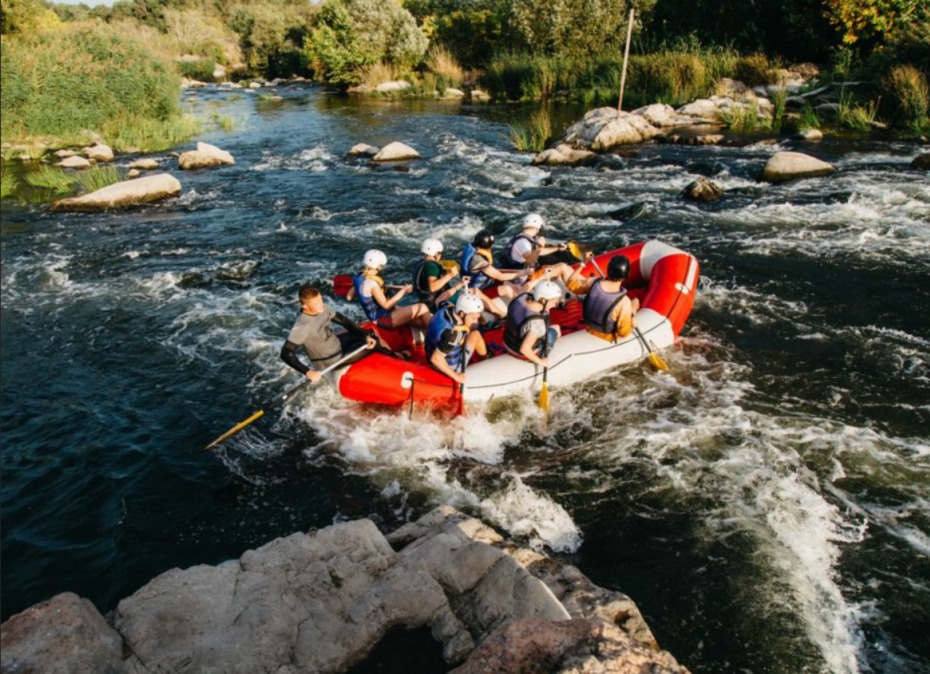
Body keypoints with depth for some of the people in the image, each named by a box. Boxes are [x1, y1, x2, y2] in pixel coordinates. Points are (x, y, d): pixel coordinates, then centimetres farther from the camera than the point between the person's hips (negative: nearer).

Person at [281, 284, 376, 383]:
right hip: (331, 363, -7)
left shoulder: (322, 308, -12)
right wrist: (307, 372, -36)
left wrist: (366, 336, -10)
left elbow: (344, 321, -2)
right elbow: (286, 354, -31)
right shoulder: (301, 327, -33)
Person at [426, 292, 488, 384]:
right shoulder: (452, 333, -39)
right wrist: (456, 376, -25)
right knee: (475, 334, -5)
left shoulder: (448, 309, -15)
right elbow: (435, 358, -38)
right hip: (450, 366, -8)